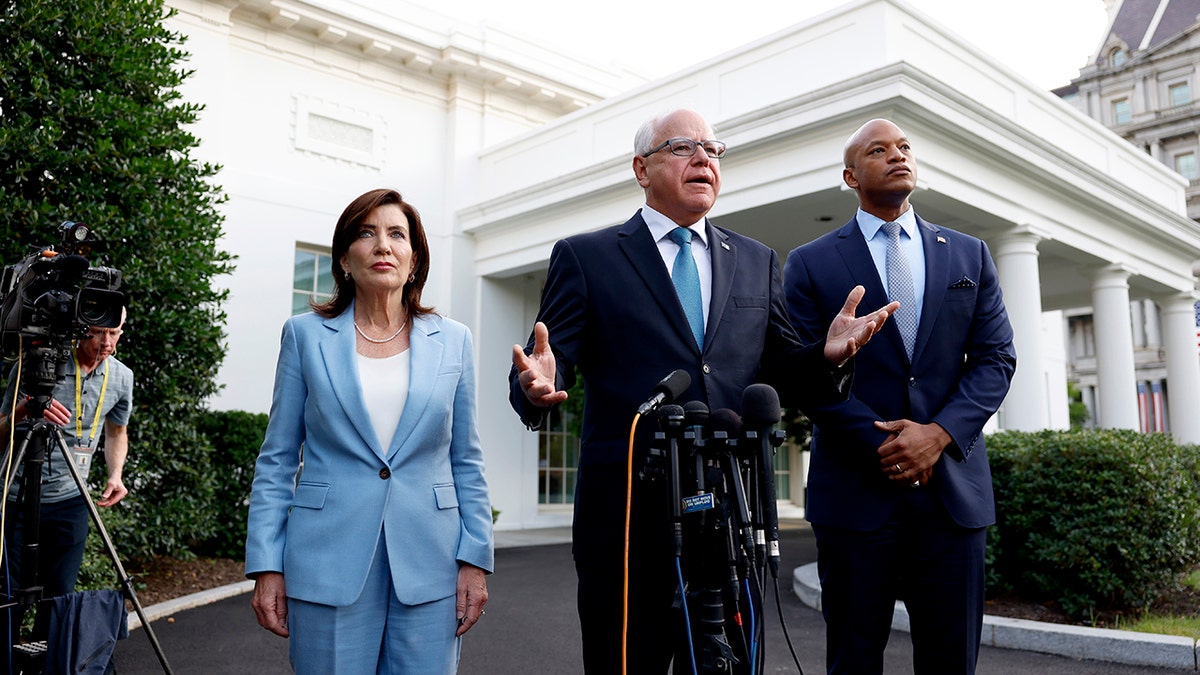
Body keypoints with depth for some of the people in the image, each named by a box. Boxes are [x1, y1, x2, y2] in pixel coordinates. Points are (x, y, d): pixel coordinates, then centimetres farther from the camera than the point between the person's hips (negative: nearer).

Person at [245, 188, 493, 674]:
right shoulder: (306, 335, 4)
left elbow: (466, 463, 7)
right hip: (330, 566, -1)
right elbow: (277, 460, 5)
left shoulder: (452, 341, 6)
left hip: (428, 566, 1)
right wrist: (266, 566, -1)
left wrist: (475, 559, 1)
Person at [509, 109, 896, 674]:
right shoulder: (585, 257, 3)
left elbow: (783, 376, 12)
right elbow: (552, 363, -4)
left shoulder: (757, 262, 13)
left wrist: (828, 354, -9)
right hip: (627, 520, -3)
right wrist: (538, 386, -27)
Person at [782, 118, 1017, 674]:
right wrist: (881, 445, -12)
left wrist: (939, 432, -10)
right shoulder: (810, 264, 4)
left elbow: (995, 357, 6)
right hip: (856, 489, -2)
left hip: (953, 486, 3)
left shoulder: (969, 254, 13)